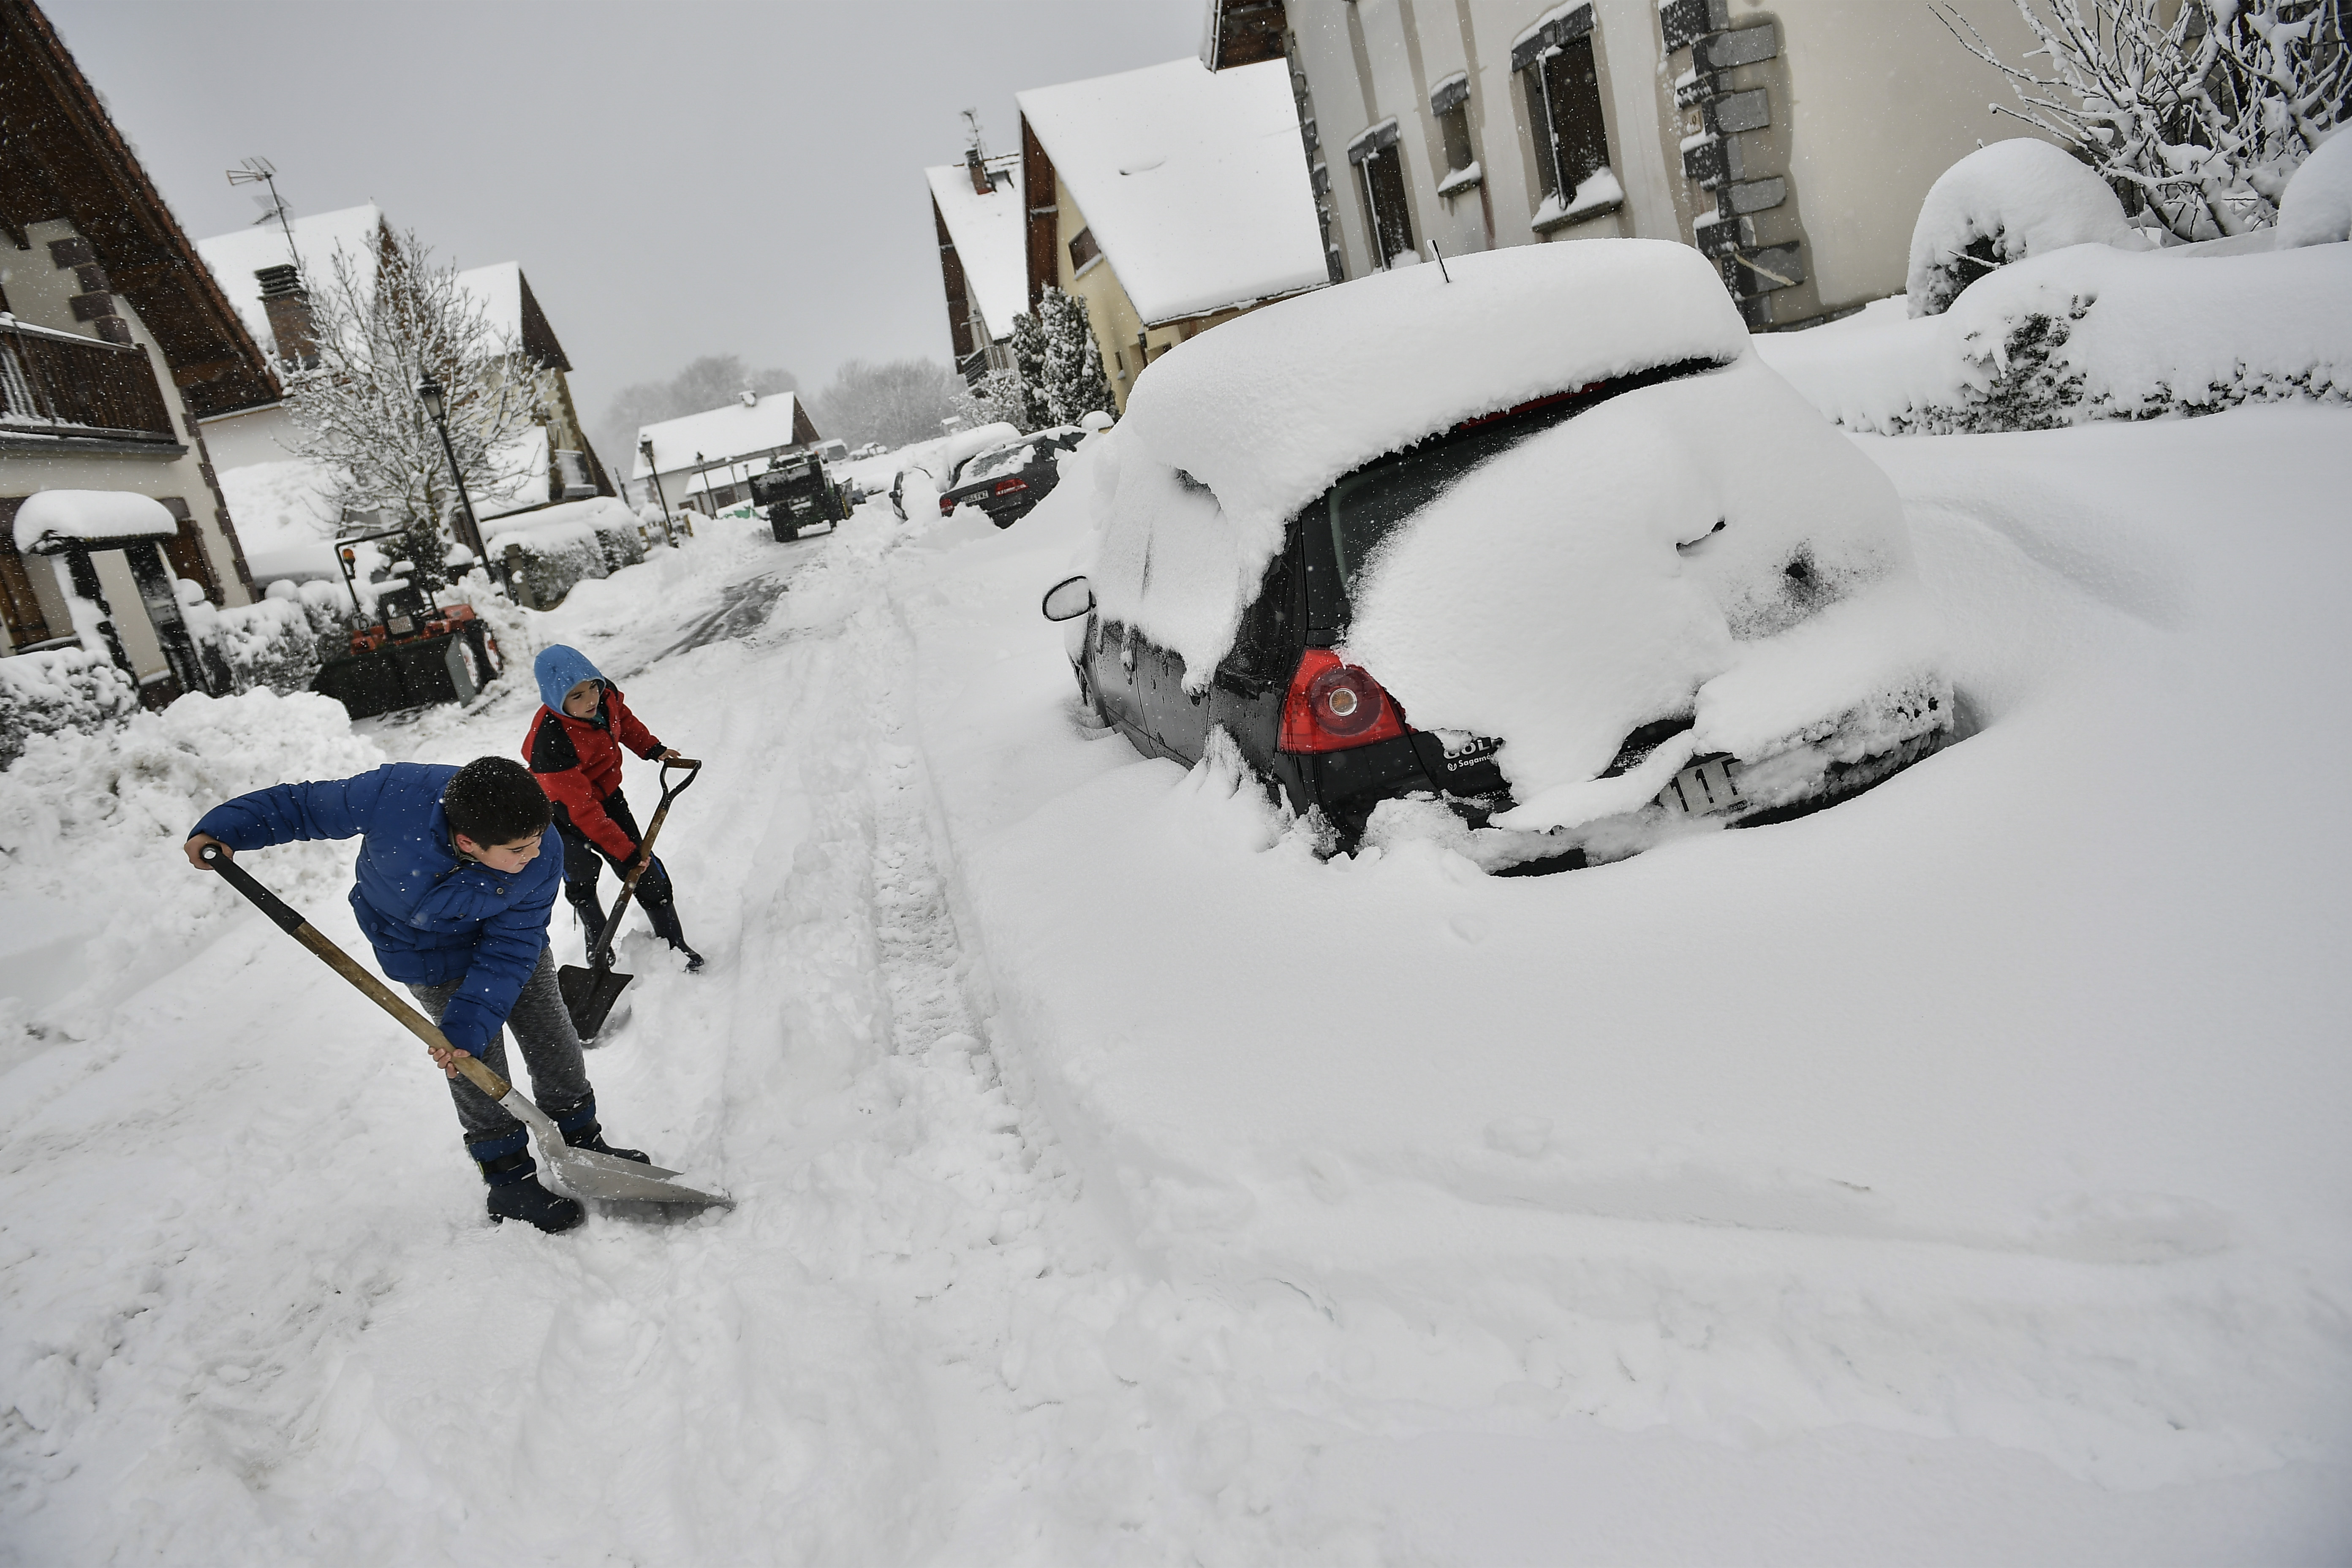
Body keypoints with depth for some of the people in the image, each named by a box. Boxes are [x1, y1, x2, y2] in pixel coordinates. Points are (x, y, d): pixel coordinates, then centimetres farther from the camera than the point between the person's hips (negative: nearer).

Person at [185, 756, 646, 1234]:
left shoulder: (542, 855, -35)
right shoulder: (396, 795, -40)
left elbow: (510, 949, -27)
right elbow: (301, 806, -20)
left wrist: (468, 1026, -32)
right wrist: (224, 829, -28)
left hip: (506, 940, 2)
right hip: (429, 952, -1)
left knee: (556, 1045, 8)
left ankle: (582, 1143, 32)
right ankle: (510, 1182, 18)